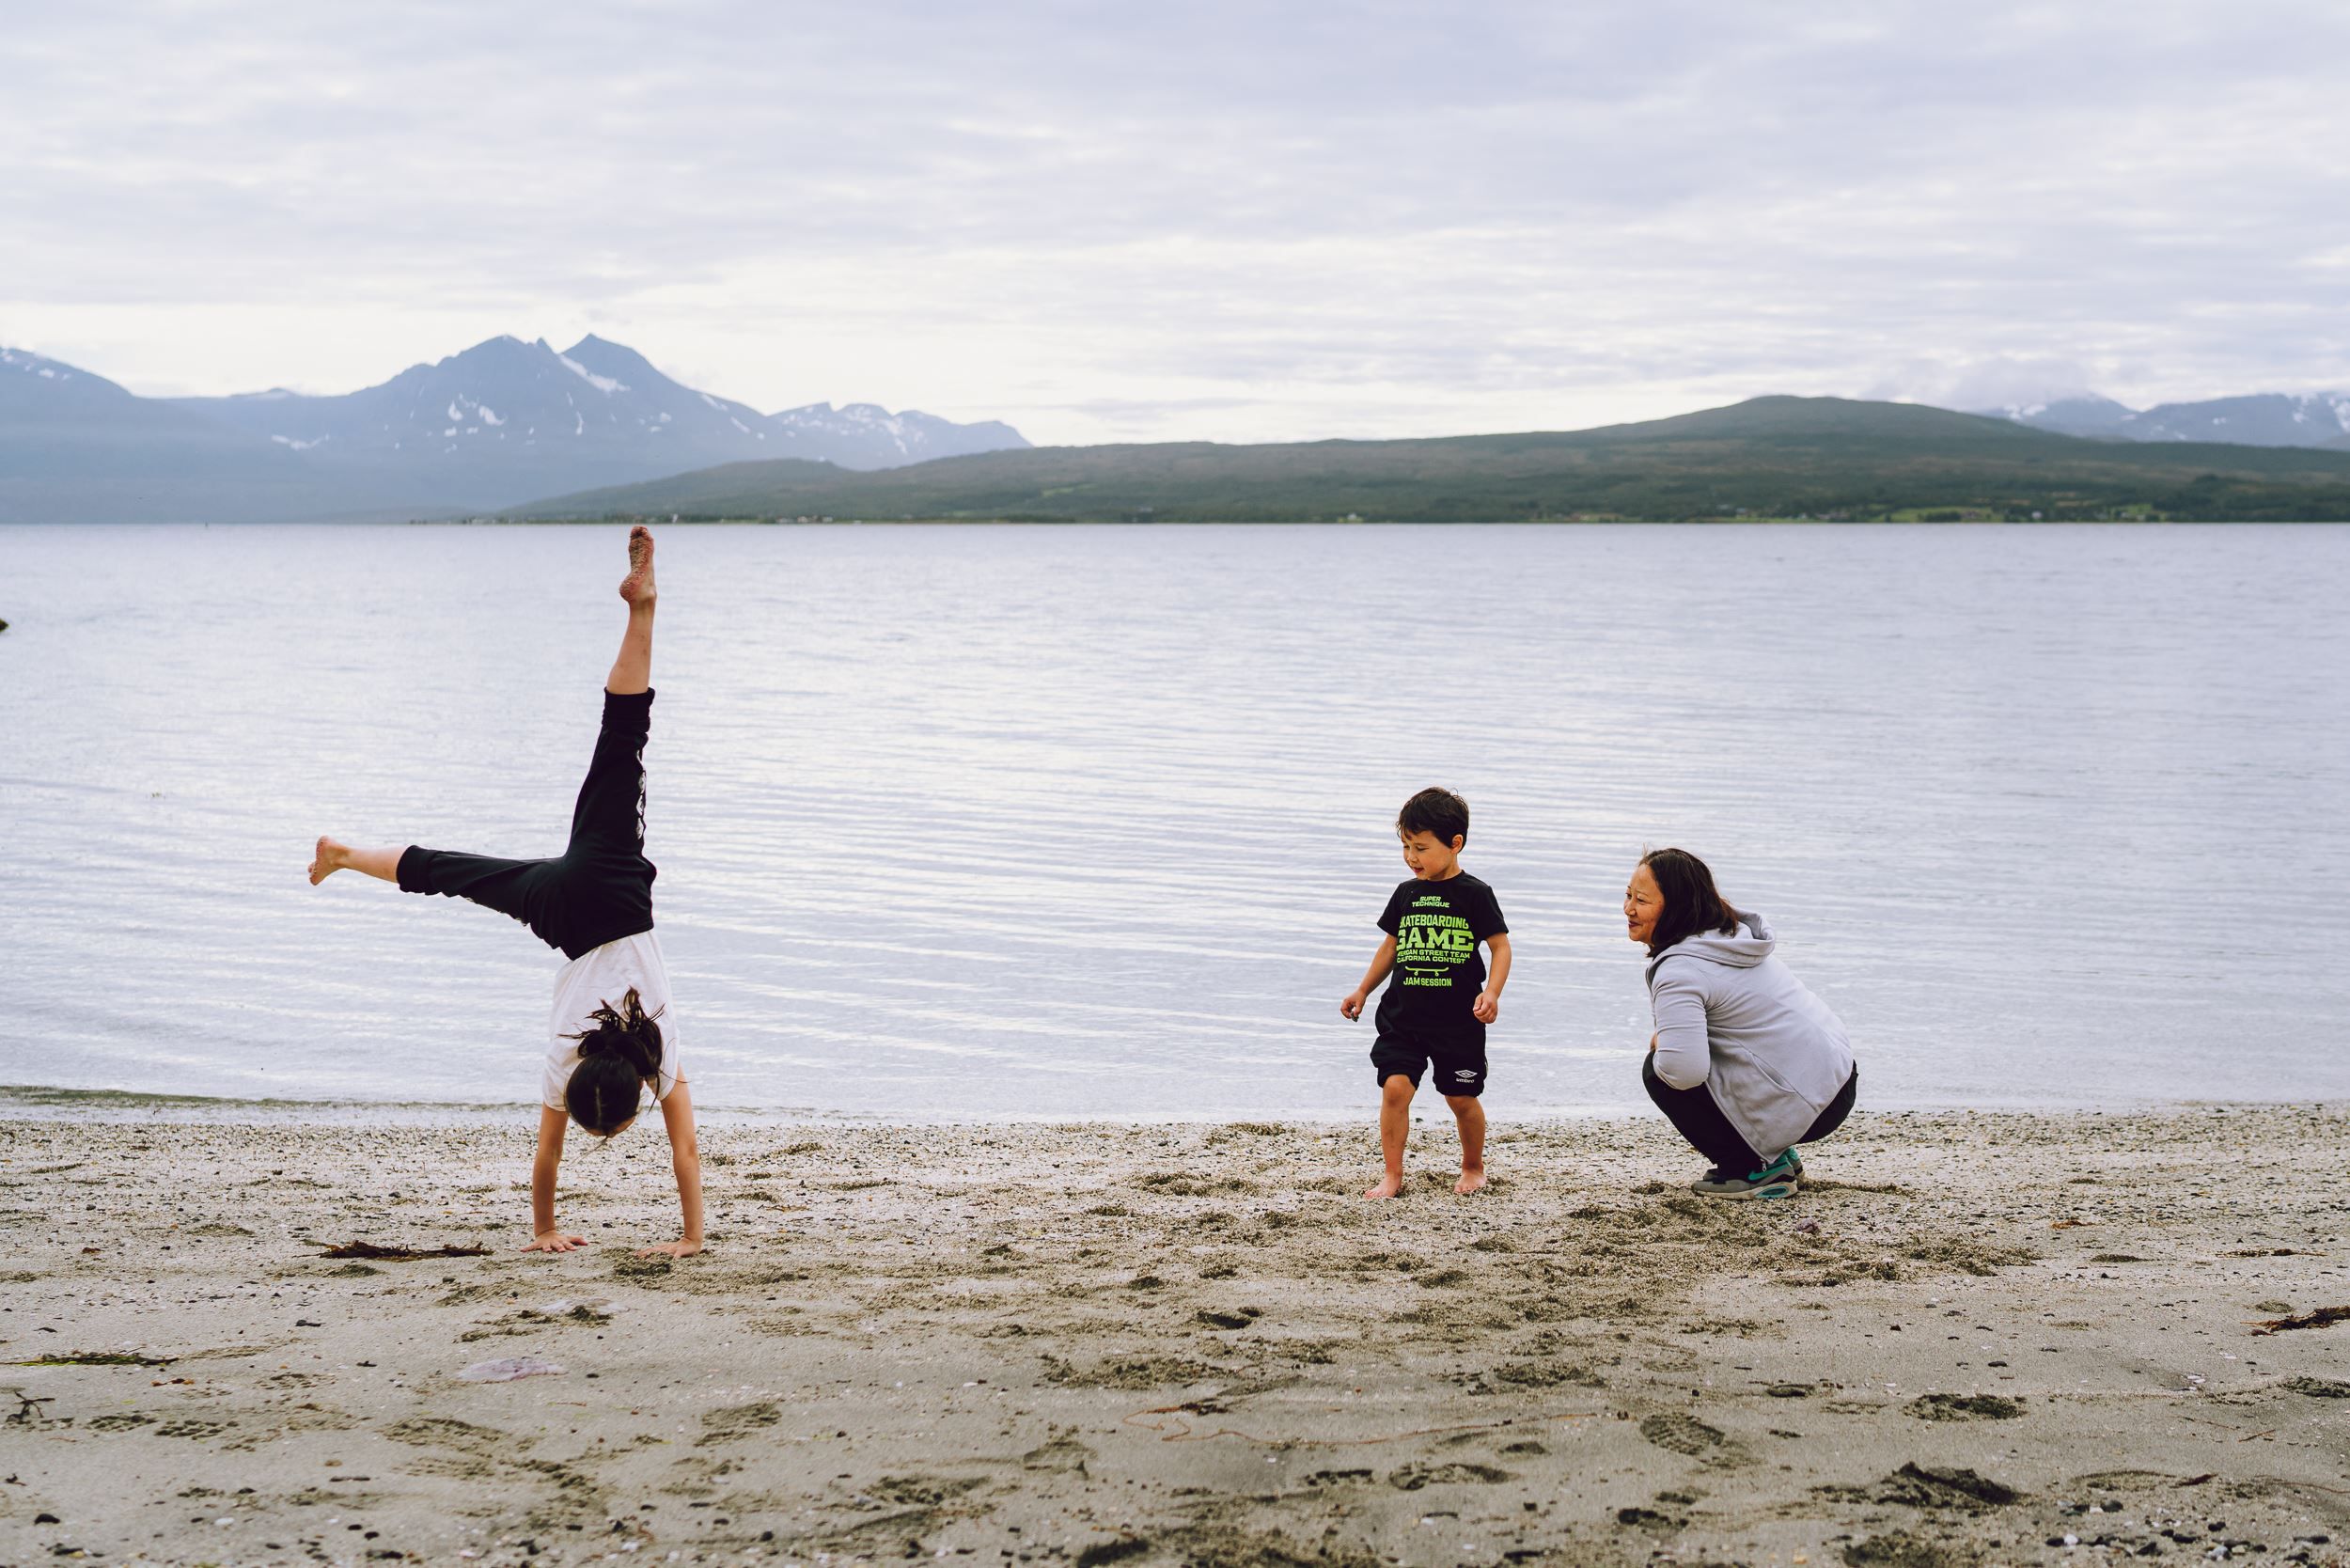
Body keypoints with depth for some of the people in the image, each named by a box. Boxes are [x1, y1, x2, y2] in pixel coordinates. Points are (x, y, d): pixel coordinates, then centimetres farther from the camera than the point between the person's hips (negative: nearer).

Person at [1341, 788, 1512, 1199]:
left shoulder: (1474, 894, -6)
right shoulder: (1406, 894, 6)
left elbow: (1500, 947, -4)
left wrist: (1491, 993, -17)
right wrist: (1363, 990, 15)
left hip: (1458, 1021, -3)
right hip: (1403, 1017, 3)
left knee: (1462, 1098, 6)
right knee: (1395, 1088, -11)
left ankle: (1473, 1167, 30)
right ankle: (1393, 1176, -1)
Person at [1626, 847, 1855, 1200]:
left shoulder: (1678, 971, -19)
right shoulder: (1734, 934, 12)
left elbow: (1683, 1069, -31)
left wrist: (1659, 1044, -9)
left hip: (1802, 1109, -10)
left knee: (1659, 1070, -5)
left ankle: (1752, 1170, 1)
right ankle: (1775, 1156, 22)